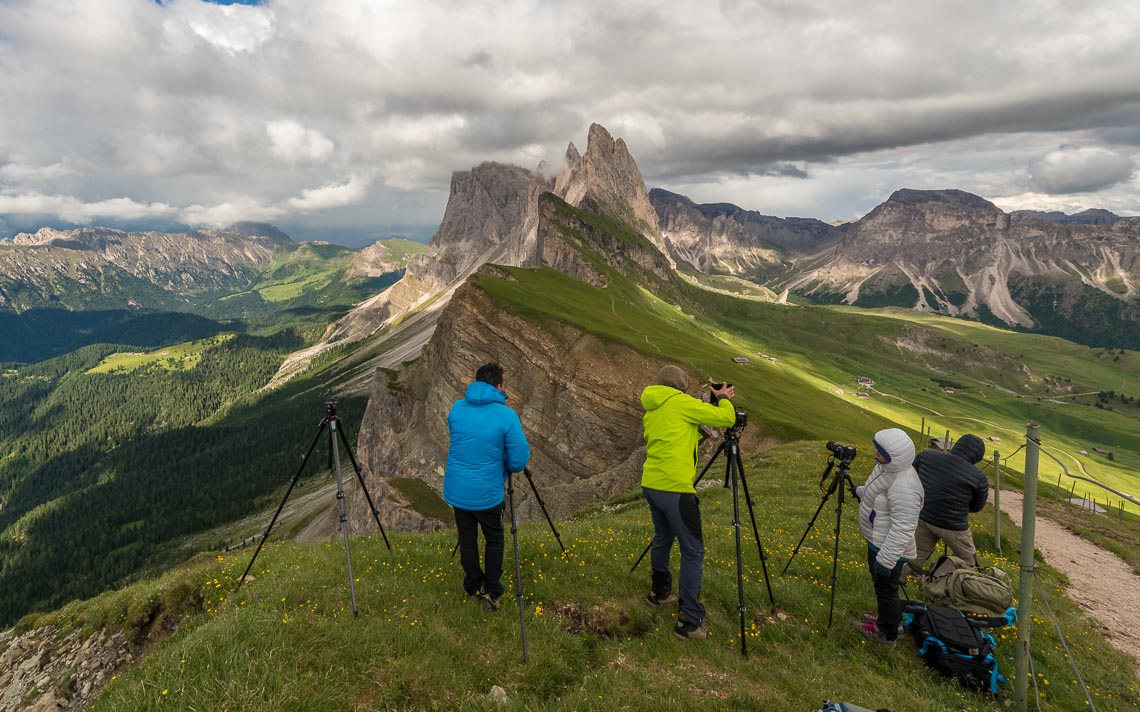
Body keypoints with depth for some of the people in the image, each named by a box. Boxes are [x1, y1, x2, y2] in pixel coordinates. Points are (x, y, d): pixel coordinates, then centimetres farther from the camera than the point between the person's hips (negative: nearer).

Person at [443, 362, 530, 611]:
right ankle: (491, 593, 19)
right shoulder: (506, 416, -17)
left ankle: (473, 589, 33)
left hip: (456, 491, 4)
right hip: (487, 493, -4)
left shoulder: (456, 408, -3)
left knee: (467, 540, 19)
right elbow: (519, 461, -13)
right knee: (494, 540, 17)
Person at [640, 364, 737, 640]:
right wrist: (724, 398, 13)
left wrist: (700, 428, 18)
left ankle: (660, 592, 42)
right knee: (693, 552, -1)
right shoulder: (681, 402, -7)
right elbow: (726, 419, -5)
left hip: (651, 484, 8)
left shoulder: (650, 411, 17)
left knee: (662, 538, 26)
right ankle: (689, 621, -1)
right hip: (675, 488, -8)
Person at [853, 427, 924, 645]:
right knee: (881, 585, 26)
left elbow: (902, 529, -33)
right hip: (877, 540, 10)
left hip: (888, 548, -10)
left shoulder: (903, 487, -34)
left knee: (886, 589, 9)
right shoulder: (888, 467, -3)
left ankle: (887, 633, 29)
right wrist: (860, 491, 36)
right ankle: (889, 618, 47)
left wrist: (885, 560, -30)